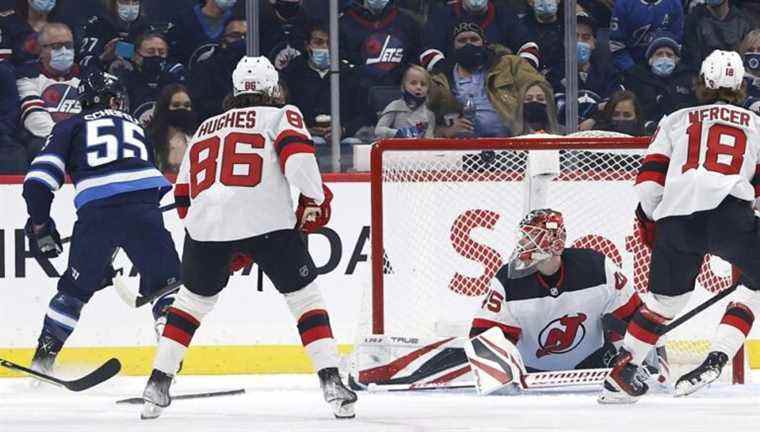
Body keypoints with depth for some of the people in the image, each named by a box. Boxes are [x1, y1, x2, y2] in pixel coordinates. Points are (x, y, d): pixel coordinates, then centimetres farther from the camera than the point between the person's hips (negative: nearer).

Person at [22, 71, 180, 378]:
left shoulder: (71, 127, 22)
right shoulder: (134, 126, 31)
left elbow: (39, 180, 8)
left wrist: (39, 227, 19)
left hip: (95, 211, 0)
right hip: (143, 204, 0)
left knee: (76, 286, 19)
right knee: (166, 281, 7)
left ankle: (42, 359, 23)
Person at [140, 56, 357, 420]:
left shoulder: (205, 129, 30)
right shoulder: (281, 115, 14)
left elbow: (184, 198, 29)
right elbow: (295, 150, -8)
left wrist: (226, 246, 35)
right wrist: (315, 198, 3)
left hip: (206, 223, 4)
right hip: (267, 220, -4)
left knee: (193, 298, 24)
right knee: (305, 296, 8)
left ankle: (158, 383, 17)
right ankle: (331, 382, -4)